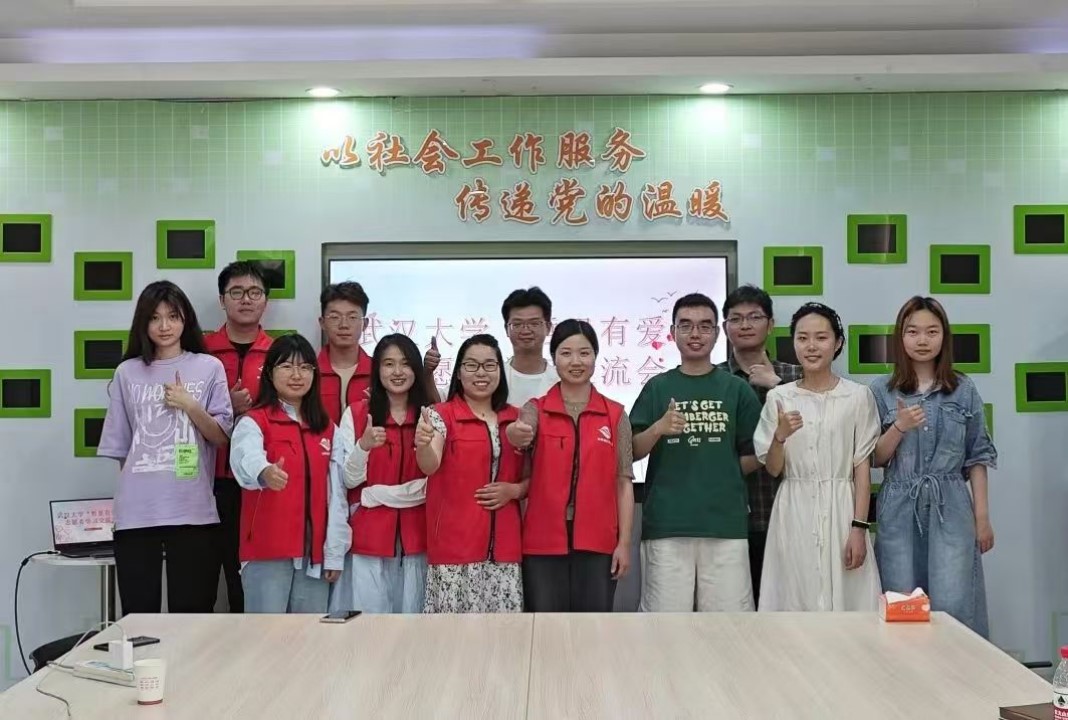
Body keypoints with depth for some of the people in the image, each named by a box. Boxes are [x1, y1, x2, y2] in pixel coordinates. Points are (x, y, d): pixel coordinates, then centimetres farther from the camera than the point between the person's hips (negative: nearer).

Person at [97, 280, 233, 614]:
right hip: (137, 512, 1)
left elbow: (222, 437, 3)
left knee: (191, 614, 3)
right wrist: (134, 485, 6)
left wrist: (189, 405, -9)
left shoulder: (209, 368, 5)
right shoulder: (127, 372, 9)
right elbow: (119, 445, 13)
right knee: (138, 614, 3)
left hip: (192, 511, -1)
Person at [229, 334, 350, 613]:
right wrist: (265, 472, -50)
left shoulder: (327, 429, 12)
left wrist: (335, 552, 4)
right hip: (267, 550, -4)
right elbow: (246, 458, -27)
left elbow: (336, 494, 11)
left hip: (314, 552, 5)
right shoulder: (253, 422, -4)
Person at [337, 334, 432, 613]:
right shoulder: (356, 414, 0)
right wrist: (364, 446, -22)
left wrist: (373, 495, -7)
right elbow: (349, 480, -2)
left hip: (415, 538, 1)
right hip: (369, 537, -1)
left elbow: (432, 484, 1)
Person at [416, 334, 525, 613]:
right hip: (455, 540, -4)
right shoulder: (441, 415, -3)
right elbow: (430, 466, -21)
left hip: (503, 544, 4)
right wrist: (423, 445, -42)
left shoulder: (516, 419, 9)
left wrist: (513, 490, -6)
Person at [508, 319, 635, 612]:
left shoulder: (616, 414, 5)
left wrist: (624, 542, -1)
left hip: (597, 543, 1)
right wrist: (515, 435, -45)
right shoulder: (535, 410, 2)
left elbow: (623, 481, 4)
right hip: (543, 542, -1)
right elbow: (522, 435, -21)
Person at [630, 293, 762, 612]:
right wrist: (657, 429, -13)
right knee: (664, 613, 0)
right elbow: (632, 452, 4)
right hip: (666, 524, 0)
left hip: (725, 523, 0)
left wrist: (721, 473, 1)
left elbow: (756, 455, 10)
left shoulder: (737, 389, 8)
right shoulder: (658, 388, 8)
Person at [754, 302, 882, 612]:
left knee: (843, 600, -1)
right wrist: (780, 436, -14)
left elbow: (863, 466, 0)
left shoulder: (858, 396, 1)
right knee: (794, 601, 3)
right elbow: (772, 469, 5)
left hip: (840, 511, -1)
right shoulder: (778, 398, 4)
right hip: (794, 515, 1)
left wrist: (858, 527, -7)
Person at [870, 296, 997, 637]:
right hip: (900, 509, 0)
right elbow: (875, 458, 3)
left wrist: (982, 515, 3)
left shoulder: (964, 390, 5)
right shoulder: (881, 391, 3)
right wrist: (899, 427, -14)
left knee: (952, 605, -7)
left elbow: (977, 456, 7)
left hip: (950, 507, 0)